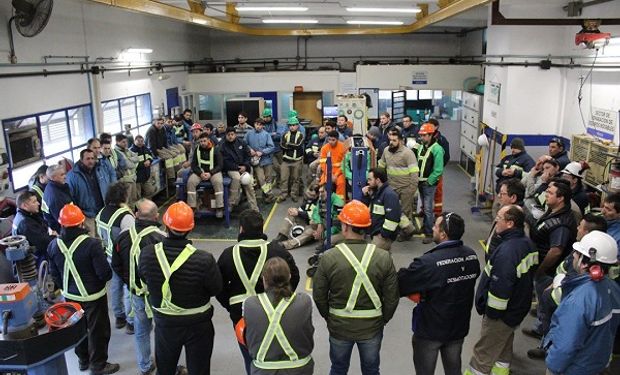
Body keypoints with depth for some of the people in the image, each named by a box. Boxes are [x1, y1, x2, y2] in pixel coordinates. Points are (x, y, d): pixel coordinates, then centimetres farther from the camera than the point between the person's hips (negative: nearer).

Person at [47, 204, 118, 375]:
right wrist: (105, 277, 0)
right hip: (93, 295, -6)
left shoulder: (54, 245, -10)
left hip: (70, 295, 6)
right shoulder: (91, 244, -29)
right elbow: (104, 272, -24)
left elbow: (54, 273, 3)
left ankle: (83, 360, 43)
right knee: (97, 330, 12)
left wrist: (64, 287, 19)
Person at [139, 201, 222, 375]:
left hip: (164, 323, 3)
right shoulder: (204, 260, -32)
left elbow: (143, 278, -2)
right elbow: (216, 289, -15)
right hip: (198, 325, -2)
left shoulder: (147, 254, -22)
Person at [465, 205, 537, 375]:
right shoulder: (527, 243, 0)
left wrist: (491, 313, -17)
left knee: (483, 354, 7)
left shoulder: (507, 251, -31)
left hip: (500, 313, -9)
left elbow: (499, 287, -30)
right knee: (504, 349, 25)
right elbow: (528, 274, 13)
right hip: (517, 308, 9)